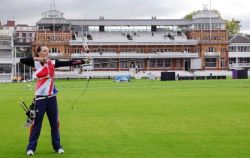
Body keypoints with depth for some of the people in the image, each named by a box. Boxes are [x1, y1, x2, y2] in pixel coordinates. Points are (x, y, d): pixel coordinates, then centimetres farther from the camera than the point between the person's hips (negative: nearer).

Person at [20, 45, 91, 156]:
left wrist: (84, 61, -9)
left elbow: (69, 63, -2)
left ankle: (57, 146, 21)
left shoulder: (52, 63, 3)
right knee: (37, 122, 1)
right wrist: (37, 58, -24)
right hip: (40, 97, -3)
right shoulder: (35, 63, -3)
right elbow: (22, 60, -18)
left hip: (51, 97, 3)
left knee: (54, 122, 10)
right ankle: (31, 147, 10)